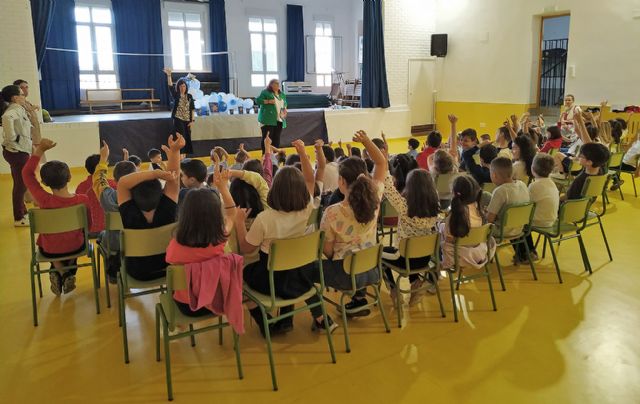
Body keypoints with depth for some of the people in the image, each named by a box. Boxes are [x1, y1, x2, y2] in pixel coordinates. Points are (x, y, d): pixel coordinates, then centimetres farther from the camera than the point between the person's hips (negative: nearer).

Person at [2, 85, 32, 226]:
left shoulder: (18, 109, 12)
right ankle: (18, 218, 8)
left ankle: (22, 211, 36)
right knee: (20, 184, -1)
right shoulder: (14, 110, -16)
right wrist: (12, 138, -30)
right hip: (16, 152, -9)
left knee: (22, 183, 21)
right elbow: (6, 118, -39)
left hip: (19, 151, 9)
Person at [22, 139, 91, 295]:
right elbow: (88, 225, -6)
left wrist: (40, 149, -15)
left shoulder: (44, 200, -26)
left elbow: (27, 173, -13)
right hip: (76, 248, 1)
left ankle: (58, 270, 13)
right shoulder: (83, 200, -23)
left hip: (48, 251, 0)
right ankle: (69, 274, 20)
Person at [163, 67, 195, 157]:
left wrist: (192, 120, -2)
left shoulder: (189, 96, 7)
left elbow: (192, 109, 5)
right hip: (178, 119, -3)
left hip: (187, 120, 3)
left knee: (187, 137, 4)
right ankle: (180, 155, -10)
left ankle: (184, 154, 13)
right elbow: (170, 86, -14)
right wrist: (169, 75, -28)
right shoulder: (176, 95, 1)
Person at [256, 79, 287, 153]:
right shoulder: (265, 92, -2)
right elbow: (257, 100, -7)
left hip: (279, 120, 6)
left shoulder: (282, 94, 18)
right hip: (268, 119, -6)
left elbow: (285, 103, 30)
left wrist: (285, 109, 9)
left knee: (276, 139, 6)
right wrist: (268, 101, -16)